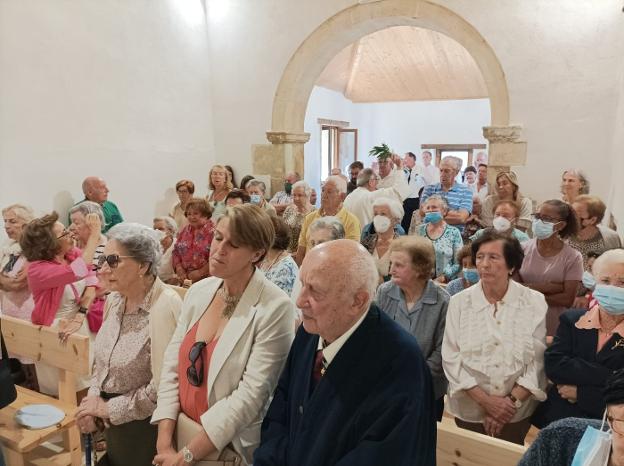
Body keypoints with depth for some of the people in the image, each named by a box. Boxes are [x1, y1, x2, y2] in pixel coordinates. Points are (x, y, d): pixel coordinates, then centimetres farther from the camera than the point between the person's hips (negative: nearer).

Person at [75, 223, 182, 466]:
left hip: (144, 426, -7)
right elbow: (102, 359, 11)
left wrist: (109, 408, -15)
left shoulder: (165, 306, -26)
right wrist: (93, 399, -5)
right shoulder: (114, 299, 1)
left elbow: (162, 386, -26)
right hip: (112, 420, 7)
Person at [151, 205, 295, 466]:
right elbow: (172, 365, -1)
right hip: (179, 434, 5)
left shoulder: (275, 309, -21)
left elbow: (251, 394, -21)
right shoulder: (198, 291, -3)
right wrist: (164, 442, -8)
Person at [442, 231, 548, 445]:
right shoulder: (459, 302, -6)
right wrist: (485, 400, -15)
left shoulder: (534, 302, -6)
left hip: (517, 412, 0)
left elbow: (537, 360, -8)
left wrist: (512, 401, -15)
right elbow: (451, 358, -8)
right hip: (469, 410, 0)